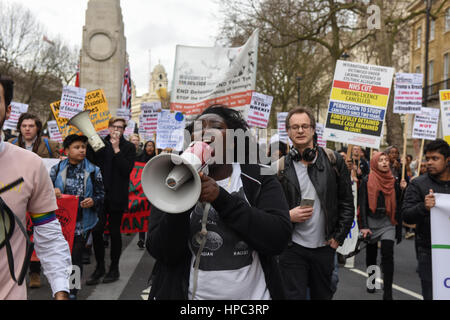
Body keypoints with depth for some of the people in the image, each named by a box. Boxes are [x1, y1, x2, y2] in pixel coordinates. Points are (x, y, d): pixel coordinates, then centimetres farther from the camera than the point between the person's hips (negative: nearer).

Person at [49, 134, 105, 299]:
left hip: (82, 222, -1)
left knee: (76, 256, 6)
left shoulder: (93, 171, 1)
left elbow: (101, 194, 4)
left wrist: (93, 201, -17)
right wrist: (52, 191, -14)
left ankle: (73, 292, 20)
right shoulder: (57, 169, 3)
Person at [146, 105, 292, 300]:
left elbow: (278, 238, -18)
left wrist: (221, 199, -25)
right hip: (190, 293, 0)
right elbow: (161, 252, -12)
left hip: (254, 293, 0)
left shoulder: (259, 179, -5)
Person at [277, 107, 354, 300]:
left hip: (324, 247, 2)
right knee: (293, 296, -1)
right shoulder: (281, 167, -2)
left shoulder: (333, 161, 1)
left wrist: (338, 237, 0)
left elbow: (347, 202, 4)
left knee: (323, 295, 16)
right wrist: (288, 216, -14)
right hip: (292, 247, -2)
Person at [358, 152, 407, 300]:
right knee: (371, 254, 13)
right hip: (371, 222, 0)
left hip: (388, 222, 0)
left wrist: (402, 189, -9)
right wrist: (363, 226, -10)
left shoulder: (393, 182, 6)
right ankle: (372, 281, 35)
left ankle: (388, 293, -10)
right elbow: (362, 204, -3)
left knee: (387, 254, -11)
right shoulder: (366, 181, 0)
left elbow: (398, 204, 5)